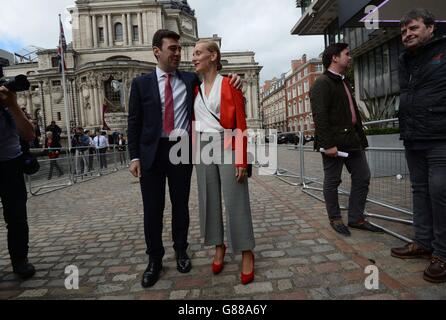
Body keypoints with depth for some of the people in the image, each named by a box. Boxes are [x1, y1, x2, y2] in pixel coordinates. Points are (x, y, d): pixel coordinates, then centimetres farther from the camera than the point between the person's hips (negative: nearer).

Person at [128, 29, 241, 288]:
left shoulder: (191, 79, 8)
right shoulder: (141, 83, 6)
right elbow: (134, 123, 4)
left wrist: (231, 79, -6)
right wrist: (134, 156, -3)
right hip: (152, 152, 0)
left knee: (181, 205, 11)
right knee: (153, 209, 6)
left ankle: (181, 252, 31)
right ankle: (155, 259, 24)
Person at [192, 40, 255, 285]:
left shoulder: (229, 84, -3)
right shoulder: (195, 88, 13)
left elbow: (241, 124, -8)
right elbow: (194, 121, 16)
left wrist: (242, 159, -14)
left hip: (227, 147, -5)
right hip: (203, 149, 6)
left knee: (235, 202, -1)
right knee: (209, 200, 10)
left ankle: (246, 253, 14)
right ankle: (219, 246, 27)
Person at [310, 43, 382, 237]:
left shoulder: (344, 82, 21)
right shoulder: (322, 83, -8)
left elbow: (354, 112, 21)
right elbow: (319, 116, -18)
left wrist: (361, 138, 15)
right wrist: (327, 144, -23)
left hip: (352, 141, 9)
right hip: (334, 142, -9)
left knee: (363, 177, 9)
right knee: (332, 182, 4)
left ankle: (356, 218, 21)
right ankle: (335, 219, 19)